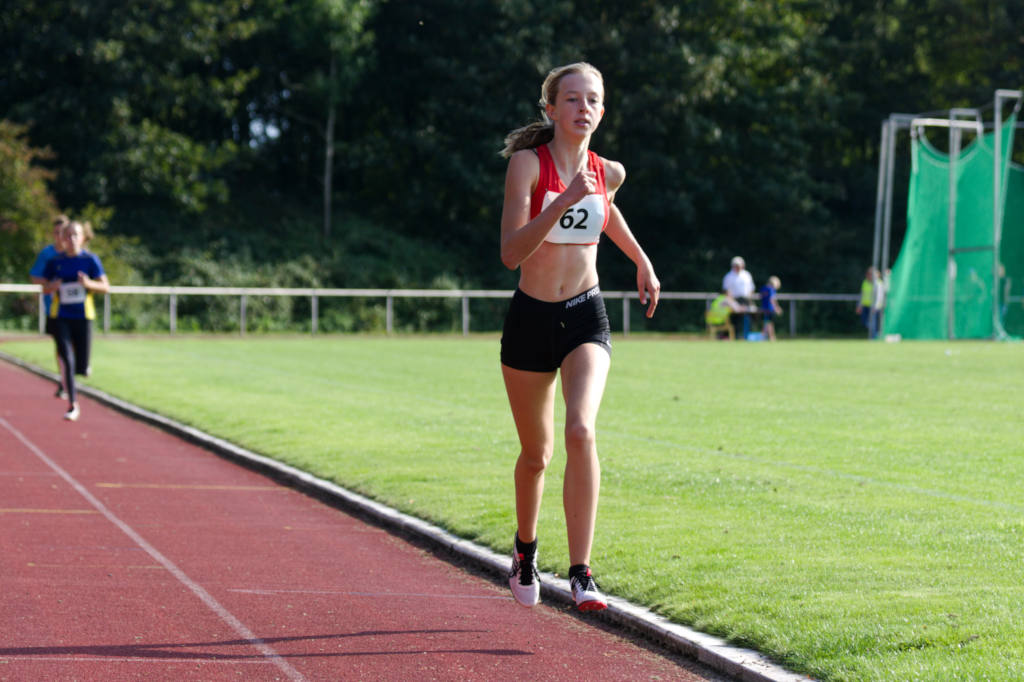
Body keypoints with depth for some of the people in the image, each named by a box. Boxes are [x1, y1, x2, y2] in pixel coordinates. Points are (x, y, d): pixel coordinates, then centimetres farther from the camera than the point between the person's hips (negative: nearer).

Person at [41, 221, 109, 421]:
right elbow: (45, 287, 12)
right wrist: (53, 286, -12)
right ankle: (73, 405, -6)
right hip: (60, 316, 0)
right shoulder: (55, 261, 3)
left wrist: (89, 284, -20)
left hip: (83, 316, 0)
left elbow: (105, 287, 0)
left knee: (81, 368, 2)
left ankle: (83, 366, 40)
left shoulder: (90, 260, -1)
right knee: (67, 361, -13)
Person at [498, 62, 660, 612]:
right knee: (536, 453, 12)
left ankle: (581, 574, -23)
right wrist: (563, 201, -29)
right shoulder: (528, 163, -10)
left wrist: (641, 260, 29)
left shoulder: (608, 172, 3)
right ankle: (525, 548, 43)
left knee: (581, 429, -24)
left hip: (585, 318, 1)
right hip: (531, 319, -1)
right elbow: (511, 252, -21)